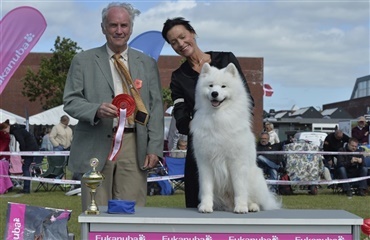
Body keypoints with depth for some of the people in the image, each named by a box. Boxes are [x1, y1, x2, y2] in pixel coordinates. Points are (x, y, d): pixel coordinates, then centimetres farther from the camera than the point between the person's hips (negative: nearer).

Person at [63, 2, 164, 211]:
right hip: (96, 147, -1)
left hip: (134, 147, 2)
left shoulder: (147, 64, 14)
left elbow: (156, 108, 10)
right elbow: (71, 101, 3)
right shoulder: (83, 61, 8)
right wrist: (97, 110, -17)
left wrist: (155, 148, 0)